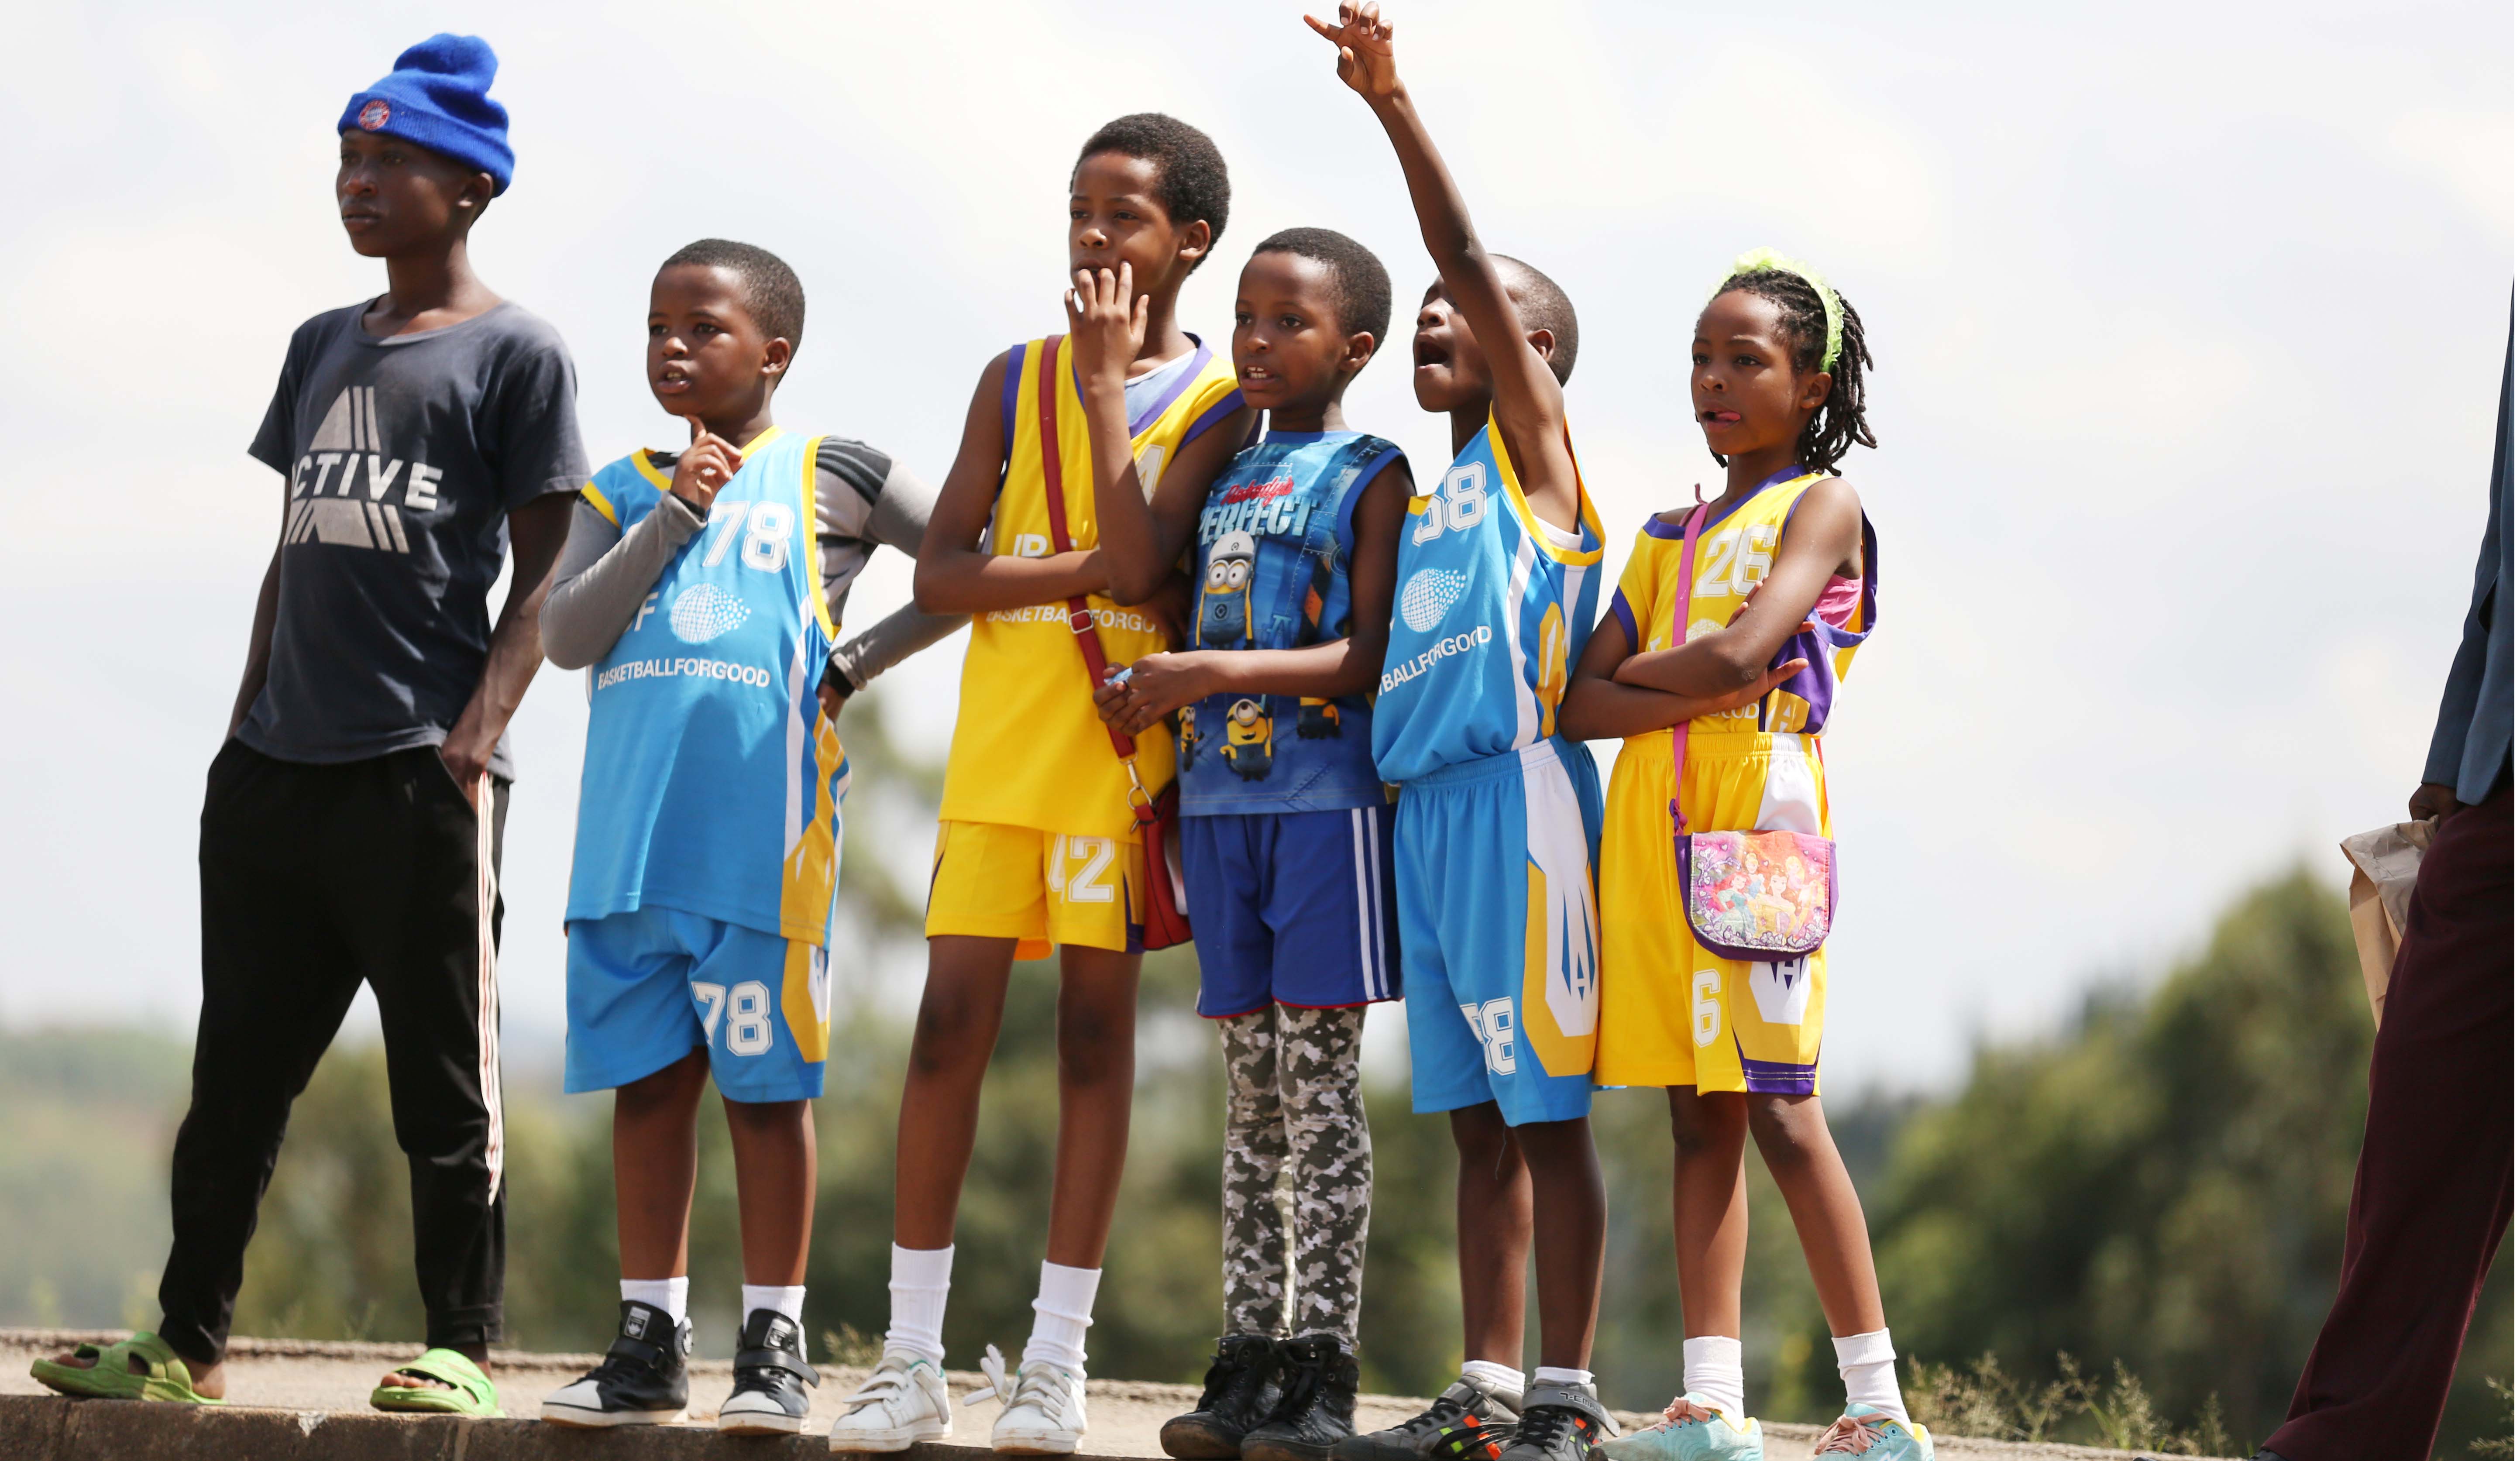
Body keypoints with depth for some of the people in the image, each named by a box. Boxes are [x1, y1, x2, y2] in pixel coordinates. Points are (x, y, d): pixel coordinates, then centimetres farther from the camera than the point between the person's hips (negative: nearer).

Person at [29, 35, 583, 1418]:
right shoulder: (323, 346, 19)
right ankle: (189, 1341, 12)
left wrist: (478, 731, -15)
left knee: (443, 1070, -4)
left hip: (418, 772, -7)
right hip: (275, 771, 7)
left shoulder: (516, 354, 0)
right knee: (237, 1065, 8)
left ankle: (462, 1346, 1)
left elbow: (547, 575, -4)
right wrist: (247, 726, 16)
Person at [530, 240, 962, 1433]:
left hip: (761, 840, -4)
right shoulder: (622, 493, 14)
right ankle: (650, 1340, 12)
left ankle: (774, 1343, 5)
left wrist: (857, 664, -1)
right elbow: (566, 637, 0)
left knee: (764, 1083, -1)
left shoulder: (830, 479, 4)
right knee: (646, 1078, 6)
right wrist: (677, 514, -7)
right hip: (630, 835, 4)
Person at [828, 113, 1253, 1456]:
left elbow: (1140, 562, -15)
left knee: (1097, 1017, -1)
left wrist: (1104, 386, -11)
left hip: (1122, 736, -2)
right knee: (951, 1016, -3)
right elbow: (940, 571, 3)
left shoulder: (1218, 402, 1)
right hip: (1001, 727, 3)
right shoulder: (1017, 377, 10)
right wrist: (1082, 568, -12)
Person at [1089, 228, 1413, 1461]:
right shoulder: (1222, 473, 17)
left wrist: (1218, 673, -18)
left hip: (1328, 801, -6)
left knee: (1319, 1080, -5)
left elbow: (1370, 656, -11)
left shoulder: (1371, 476, -2)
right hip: (1219, 799, 6)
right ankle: (1248, 1357, 10)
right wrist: (1148, 691, 3)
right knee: (1250, 1088, 7)